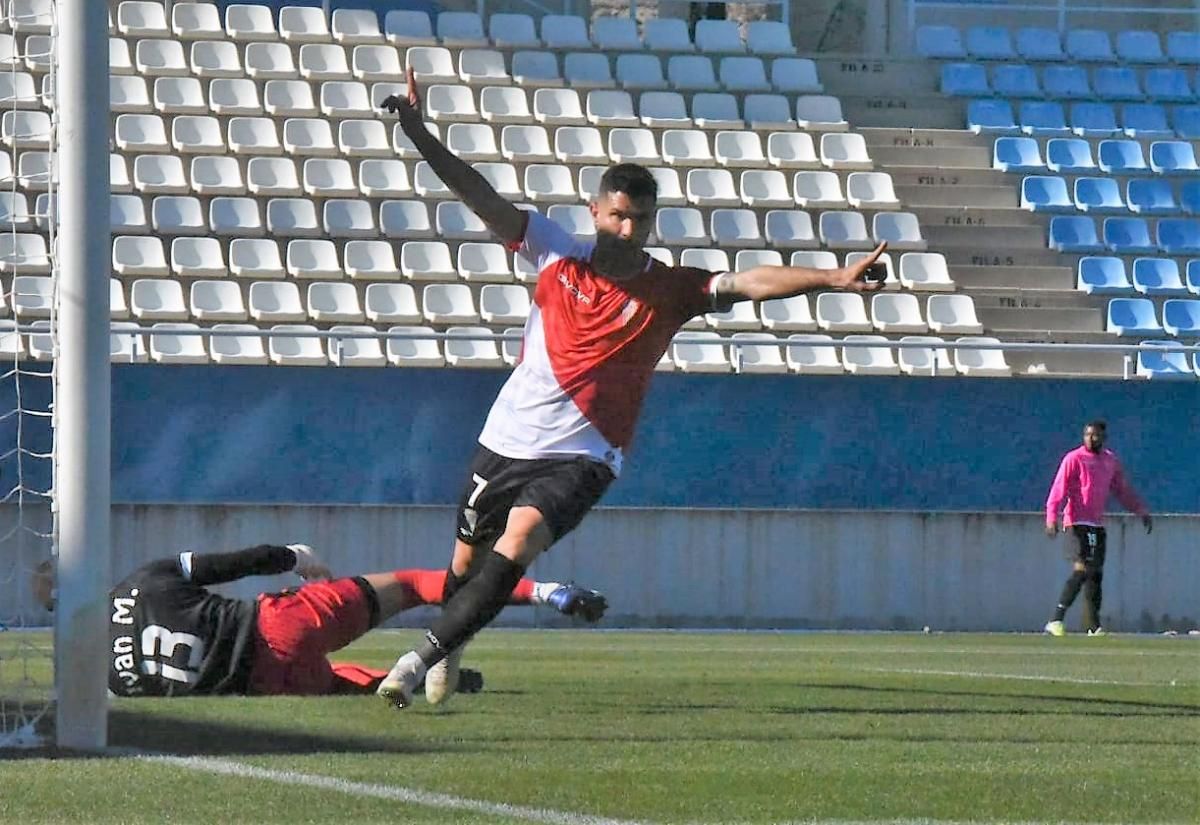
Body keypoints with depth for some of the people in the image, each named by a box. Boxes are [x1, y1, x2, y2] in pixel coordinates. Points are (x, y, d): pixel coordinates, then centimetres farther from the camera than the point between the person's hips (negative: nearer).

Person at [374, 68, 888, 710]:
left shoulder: (671, 291, -7)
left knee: (517, 544, -27)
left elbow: (751, 283, -19)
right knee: (465, 563, 16)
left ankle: (426, 656, -23)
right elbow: (480, 196, -7)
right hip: (507, 440, 3)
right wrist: (416, 131, -16)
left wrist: (833, 279, -34)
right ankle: (448, 653, 45)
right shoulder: (557, 255, -3)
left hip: (580, 457, -3)